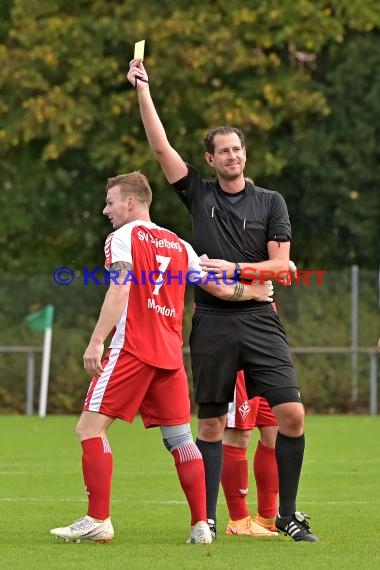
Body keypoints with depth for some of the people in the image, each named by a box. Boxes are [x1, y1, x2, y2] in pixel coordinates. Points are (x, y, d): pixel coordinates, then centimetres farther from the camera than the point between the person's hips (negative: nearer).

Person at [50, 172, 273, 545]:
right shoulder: (178, 244, 18)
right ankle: (201, 525, 4)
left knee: (90, 427, -4)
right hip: (170, 353, 7)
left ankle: (98, 521, -12)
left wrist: (96, 342, -20)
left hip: (132, 348, -7)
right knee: (180, 438, 9)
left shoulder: (122, 238, 0)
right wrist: (254, 292, 41)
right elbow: (219, 289, 21)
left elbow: (120, 290, -14)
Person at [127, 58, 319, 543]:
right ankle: (206, 520, 9)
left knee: (292, 414, -10)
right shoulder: (199, 195, 9)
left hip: (259, 318, 0)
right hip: (212, 321, 0)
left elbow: (280, 264, 2)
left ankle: (286, 514, 1)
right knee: (211, 424, 3)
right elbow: (160, 146, 3)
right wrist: (142, 90, 0)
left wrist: (233, 268, -10)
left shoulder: (270, 202, 8)